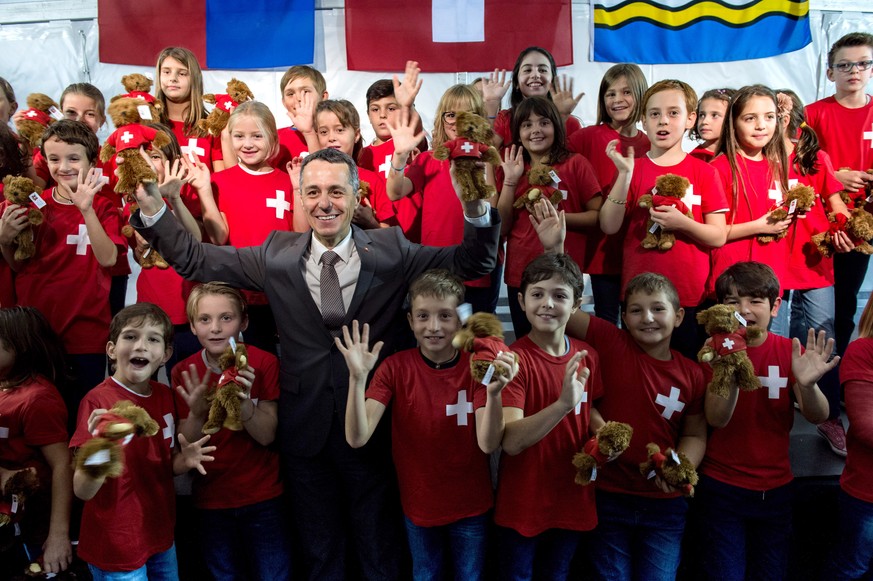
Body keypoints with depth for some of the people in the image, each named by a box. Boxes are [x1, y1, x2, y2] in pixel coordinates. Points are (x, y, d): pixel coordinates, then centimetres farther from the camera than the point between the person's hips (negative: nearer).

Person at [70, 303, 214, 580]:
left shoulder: (166, 396, -2)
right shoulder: (98, 401, -19)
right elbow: (83, 492, -22)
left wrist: (185, 459, -12)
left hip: (161, 535, 6)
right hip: (117, 546, -6)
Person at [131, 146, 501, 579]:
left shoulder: (391, 250, -6)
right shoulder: (277, 255, -2)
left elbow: (472, 263, -10)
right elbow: (194, 260, 2)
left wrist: (475, 210, -28)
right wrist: (152, 208, -11)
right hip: (305, 428, 2)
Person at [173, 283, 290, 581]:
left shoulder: (264, 363, -11)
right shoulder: (185, 372, -6)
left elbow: (267, 435, -13)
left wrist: (244, 401, -31)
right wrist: (196, 414, -27)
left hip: (262, 497, -2)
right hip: (210, 499, 2)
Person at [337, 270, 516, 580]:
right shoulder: (395, 367, -14)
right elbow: (357, 438, -22)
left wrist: (494, 390, -37)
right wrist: (357, 377, -37)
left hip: (471, 508, 0)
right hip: (418, 506, 0)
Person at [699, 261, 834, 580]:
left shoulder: (789, 351, -4)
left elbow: (817, 416, -14)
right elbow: (717, 419, -21)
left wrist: (807, 384, -36)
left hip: (775, 488, 2)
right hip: (721, 489, -2)